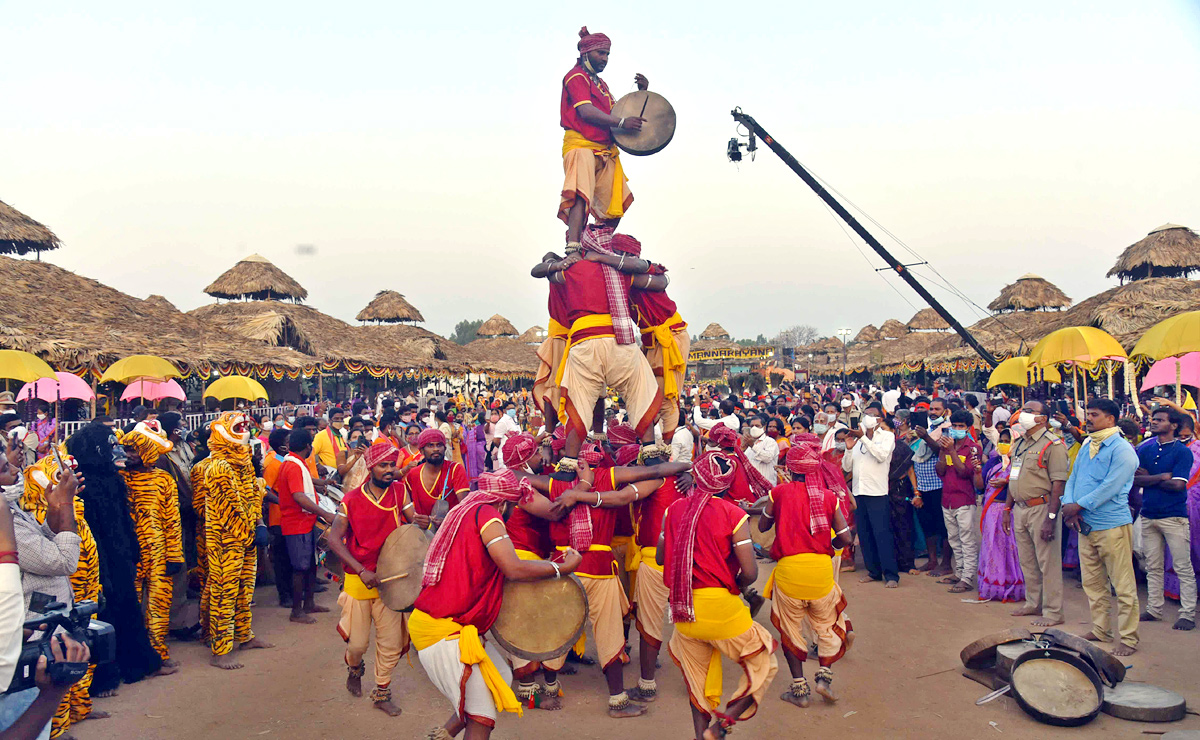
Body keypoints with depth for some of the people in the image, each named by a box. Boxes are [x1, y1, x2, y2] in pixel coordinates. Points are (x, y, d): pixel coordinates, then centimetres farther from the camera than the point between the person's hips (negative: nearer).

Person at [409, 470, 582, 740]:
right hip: (442, 630, -10)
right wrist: (563, 567, -11)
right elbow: (513, 568, -23)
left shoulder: (463, 513, 15)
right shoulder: (486, 513, -13)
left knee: (502, 678, 16)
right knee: (482, 717, -7)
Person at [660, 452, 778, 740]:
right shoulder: (733, 515, -9)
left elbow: (660, 557, 10)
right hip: (720, 607, -5)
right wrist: (732, 586, 7)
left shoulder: (673, 510, 2)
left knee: (696, 678, 23)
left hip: (682, 608, 5)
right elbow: (750, 573, -13)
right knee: (763, 666, 13)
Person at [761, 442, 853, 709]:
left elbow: (762, 526, 14)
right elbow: (846, 537, 2)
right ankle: (825, 675, 8)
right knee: (828, 623, 22)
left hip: (789, 567, -1)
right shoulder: (829, 496, 4)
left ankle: (799, 689, 17)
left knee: (790, 627, 14)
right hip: (821, 567, 1)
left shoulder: (779, 492, 0)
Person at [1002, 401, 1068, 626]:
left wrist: (1051, 518, -21)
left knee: (1048, 563, -1)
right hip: (1020, 508, 8)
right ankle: (1033, 604, 28)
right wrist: (1008, 509, 16)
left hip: (1041, 508, -8)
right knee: (1027, 562, 15)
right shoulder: (1019, 443, 14)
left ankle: (1053, 612, 8)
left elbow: (1058, 484, -16)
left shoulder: (1053, 444, -11)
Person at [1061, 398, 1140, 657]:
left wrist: (1078, 506, -15)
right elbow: (1072, 479, 13)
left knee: (1123, 585, -1)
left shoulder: (1122, 450, -9)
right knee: (1092, 582, 14)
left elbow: (1110, 487, -18)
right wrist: (1068, 505, -6)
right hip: (1085, 526, 8)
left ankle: (1128, 639, 6)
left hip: (1112, 526, -8)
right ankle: (1100, 631, 25)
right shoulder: (1086, 448, 15)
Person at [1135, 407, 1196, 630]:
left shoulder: (1182, 452, -5)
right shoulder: (1144, 449, 9)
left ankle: (1187, 614, 6)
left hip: (1174, 517, -5)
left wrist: (1148, 478, -5)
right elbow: (1134, 479, -1)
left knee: (1183, 568, 0)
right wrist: (1162, 476, -12)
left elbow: (1178, 484, -14)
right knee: (1152, 567, 12)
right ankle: (1153, 609, 20)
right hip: (1149, 515, 5)